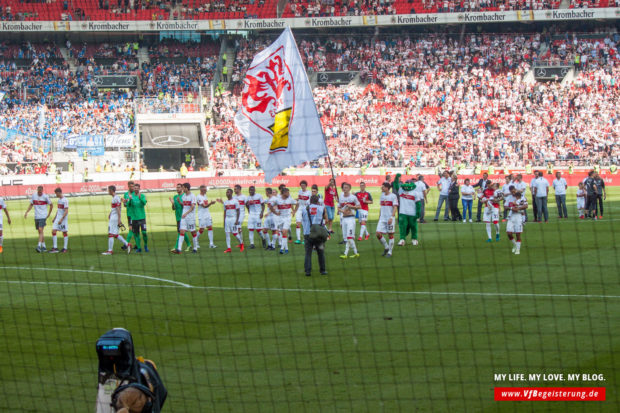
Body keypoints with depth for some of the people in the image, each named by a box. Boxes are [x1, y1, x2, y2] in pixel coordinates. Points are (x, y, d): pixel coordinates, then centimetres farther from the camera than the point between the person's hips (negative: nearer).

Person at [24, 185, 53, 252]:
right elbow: (31, 205, 16)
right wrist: (26, 212, 6)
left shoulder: (45, 197, -5)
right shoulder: (34, 196, 6)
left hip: (43, 216, -5)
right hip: (36, 216, 5)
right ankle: (44, 246, 18)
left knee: (40, 230, -16)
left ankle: (39, 246, -23)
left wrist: (49, 214, 4)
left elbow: (51, 205, 6)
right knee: (40, 231, 9)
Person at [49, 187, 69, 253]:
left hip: (63, 218, -8)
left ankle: (65, 248, 8)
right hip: (58, 218, 8)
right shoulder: (59, 199, 13)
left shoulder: (65, 200, -14)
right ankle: (55, 247, -2)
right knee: (53, 231, -3)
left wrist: (61, 219, -23)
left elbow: (66, 211, -18)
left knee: (64, 233, 1)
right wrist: (55, 218, 22)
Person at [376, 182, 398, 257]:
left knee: (390, 235, 0)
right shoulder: (382, 196, 12)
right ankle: (386, 247, 14)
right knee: (378, 233, -6)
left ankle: (390, 252, 9)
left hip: (390, 219, -5)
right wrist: (379, 217, 18)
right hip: (382, 218, 6)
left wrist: (391, 217, -21)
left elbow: (395, 208, -11)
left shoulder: (393, 196, -7)